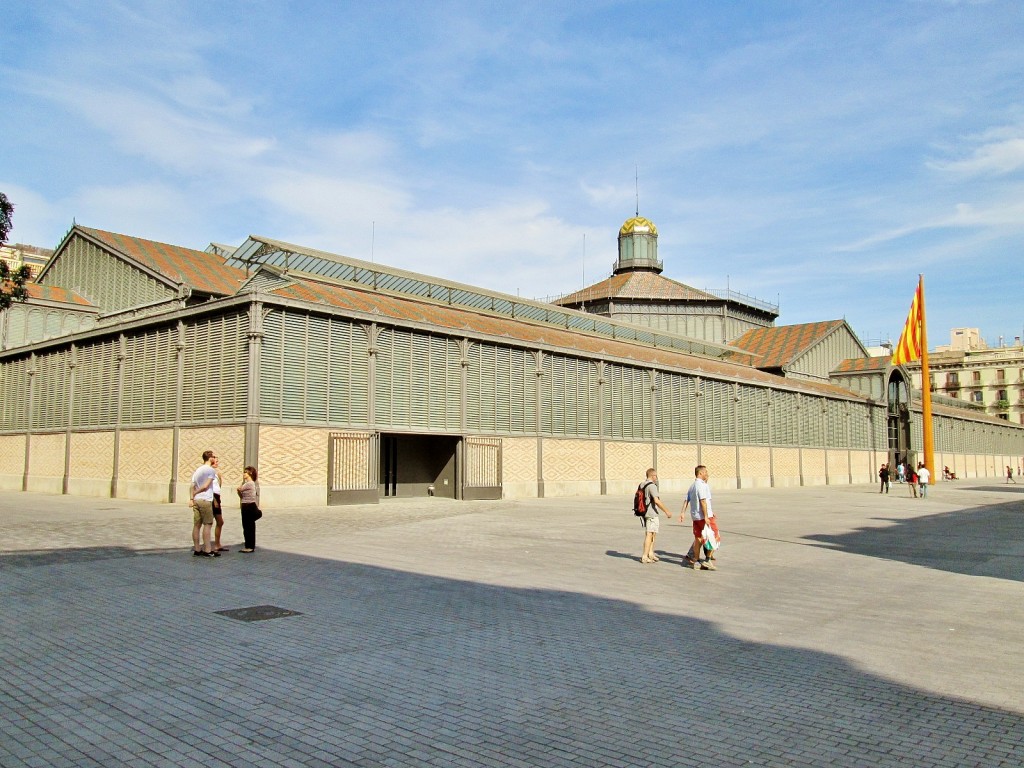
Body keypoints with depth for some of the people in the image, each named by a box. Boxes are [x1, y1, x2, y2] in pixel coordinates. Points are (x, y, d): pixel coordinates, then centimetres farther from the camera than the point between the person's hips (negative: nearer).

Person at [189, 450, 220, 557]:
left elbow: (192, 486, 11)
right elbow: (206, 486, -12)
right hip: (205, 500, -8)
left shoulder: (198, 470, 18)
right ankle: (207, 550, -5)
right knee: (207, 524, -4)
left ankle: (197, 549, 11)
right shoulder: (211, 470, -6)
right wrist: (195, 493, 1)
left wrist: (191, 498, 3)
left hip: (196, 500, 8)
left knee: (197, 525, 8)